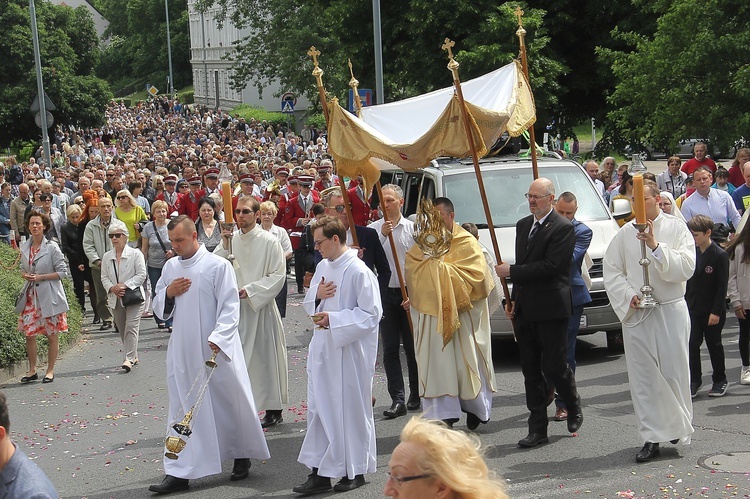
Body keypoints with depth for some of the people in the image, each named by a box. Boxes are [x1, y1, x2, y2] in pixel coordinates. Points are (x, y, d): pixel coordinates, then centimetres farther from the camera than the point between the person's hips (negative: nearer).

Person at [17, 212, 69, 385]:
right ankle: (32, 371, 16)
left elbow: (63, 271, -8)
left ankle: (50, 371, 14)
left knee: (52, 335, 3)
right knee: (29, 333, 4)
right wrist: (25, 275, -4)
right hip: (30, 295, 5)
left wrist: (40, 277, -15)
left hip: (49, 296, -4)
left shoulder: (52, 247, -8)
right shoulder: (25, 247, 7)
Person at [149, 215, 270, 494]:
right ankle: (180, 472, 5)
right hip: (182, 352, 4)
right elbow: (159, 309, 16)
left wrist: (217, 338, -24)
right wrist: (168, 293, -5)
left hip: (216, 350, -4)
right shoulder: (170, 267, 9)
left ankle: (242, 457, 29)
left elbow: (230, 307, -11)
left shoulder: (218, 266, -8)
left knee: (230, 404, 8)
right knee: (182, 410, 4)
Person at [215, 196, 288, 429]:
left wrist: (250, 290, -16)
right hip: (234, 307, 4)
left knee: (266, 356, 2)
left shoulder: (269, 241, -7)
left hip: (261, 306, -4)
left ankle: (274, 409, 12)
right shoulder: (230, 238, 5)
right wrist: (224, 246, -15)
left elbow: (278, 275, -9)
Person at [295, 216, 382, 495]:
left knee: (350, 409, 3)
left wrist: (333, 319, -21)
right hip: (323, 349, 8)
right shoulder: (323, 267, 10)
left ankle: (355, 471, 17)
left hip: (350, 352, -8)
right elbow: (308, 304, 18)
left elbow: (371, 314, -16)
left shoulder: (358, 271, -15)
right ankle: (320, 473, 11)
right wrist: (317, 295, -5)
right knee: (319, 409, 6)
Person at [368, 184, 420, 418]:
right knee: (390, 349, -1)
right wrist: (382, 235, -19)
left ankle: (416, 395, 19)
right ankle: (398, 399, 0)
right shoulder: (374, 229, 4)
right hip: (385, 293, 1)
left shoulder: (412, 228, 2)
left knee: (413, 346, 5)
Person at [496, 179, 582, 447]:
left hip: (551, 309, -7)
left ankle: (574, 407, 26)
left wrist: (511, 272, -15)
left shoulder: (563, 227, -11)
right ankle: (537, 428, 12)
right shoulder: (523, 225, 15)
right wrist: (514, 299, 11)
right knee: (531, 371, 7)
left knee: (554, 367, -2)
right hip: (525, 310, 7)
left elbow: (550, 265, -19)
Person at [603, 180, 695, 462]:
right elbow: (611, 273, 6)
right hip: (636, 314, 2)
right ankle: (652, 438, 8)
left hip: (671, 311, -2)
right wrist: (629, 296, -10)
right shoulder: (625, 235, 5)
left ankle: (678, 426, 24)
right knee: (643, 378, 2)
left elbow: (686, 268, -12)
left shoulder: (677, 229, -1)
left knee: (674, 372, 3)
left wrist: (656, 246, -19)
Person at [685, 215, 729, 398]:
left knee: (714, 345, 7)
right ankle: (694, 380, 10)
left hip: (712, 310, -4)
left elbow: (722, 286, -13)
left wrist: (716, 311, -16)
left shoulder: (720, 255, -13)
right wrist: (686, 302, 6)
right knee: (692, 344, 1)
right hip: (693, 308, 4)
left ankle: (720, 380, 21)